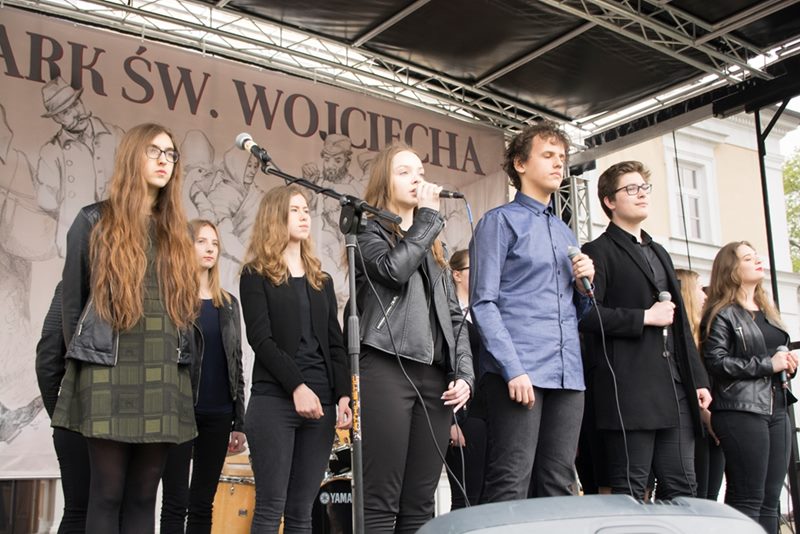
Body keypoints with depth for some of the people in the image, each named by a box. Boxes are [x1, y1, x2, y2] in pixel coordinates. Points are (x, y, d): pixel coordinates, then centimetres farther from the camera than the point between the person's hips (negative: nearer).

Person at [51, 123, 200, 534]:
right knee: (107, 493, -2)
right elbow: (71, 299, 6)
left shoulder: (176, 232, 17)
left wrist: (179, 362, 11)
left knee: (144, 495, 6)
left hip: (165, 378, 4)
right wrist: (83, 358, 6)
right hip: (109, 374, -4)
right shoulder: (94, 221, 4)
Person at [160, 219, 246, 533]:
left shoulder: (228, 304, 14)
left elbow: (236, 365, 13)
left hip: (218, 415, 4)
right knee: (176, 503, -1)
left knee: (203, 505, 8)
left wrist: (240, 422, 8)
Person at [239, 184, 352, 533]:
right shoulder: (256, 275, 4)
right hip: (274, 400, -4)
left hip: (322, 402, 5)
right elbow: (261, 340, -8)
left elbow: (335, 344, 13)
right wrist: (297, 386, -17)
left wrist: (344, 395, -1)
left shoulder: (321, 280, 19)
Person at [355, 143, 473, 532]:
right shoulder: (369, 231, 7)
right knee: (381, 500, -9)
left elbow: (454, 316, 19)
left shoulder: (432, 247, 25)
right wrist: (429, 216, -3)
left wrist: (464, 373, 5)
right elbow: (394, 268, -16)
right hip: (387, 370, -6)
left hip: (435, 377, 6)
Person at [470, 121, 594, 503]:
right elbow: (484, 304, -7)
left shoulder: (566, 233, 23)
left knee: (560, 488, 7)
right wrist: (513, 368, -17)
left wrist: (584, 285, 3)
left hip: (568, 374, 7)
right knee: (510, 487, -8)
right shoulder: (499, 221, 3)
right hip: (519, 371, -6)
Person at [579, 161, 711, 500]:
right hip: (630, 393, -7)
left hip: (675, 392, 7)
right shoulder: (599, 252, -1)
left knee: (682, 491, 7)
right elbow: (587, 315, -15)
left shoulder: (659, 253, 24)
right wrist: (645, 317, -12)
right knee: (629, 494, -3)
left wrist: (698, 379, 18)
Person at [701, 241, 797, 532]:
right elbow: (716, 362, -15)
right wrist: (767, 365, -15)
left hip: (777, 409, 8)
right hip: (742, 411, -8)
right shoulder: (721, 314, -3)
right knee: (747, 500, -7)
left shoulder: (767, 311, 21)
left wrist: (788, 364, 7)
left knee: (770, 500, 7)